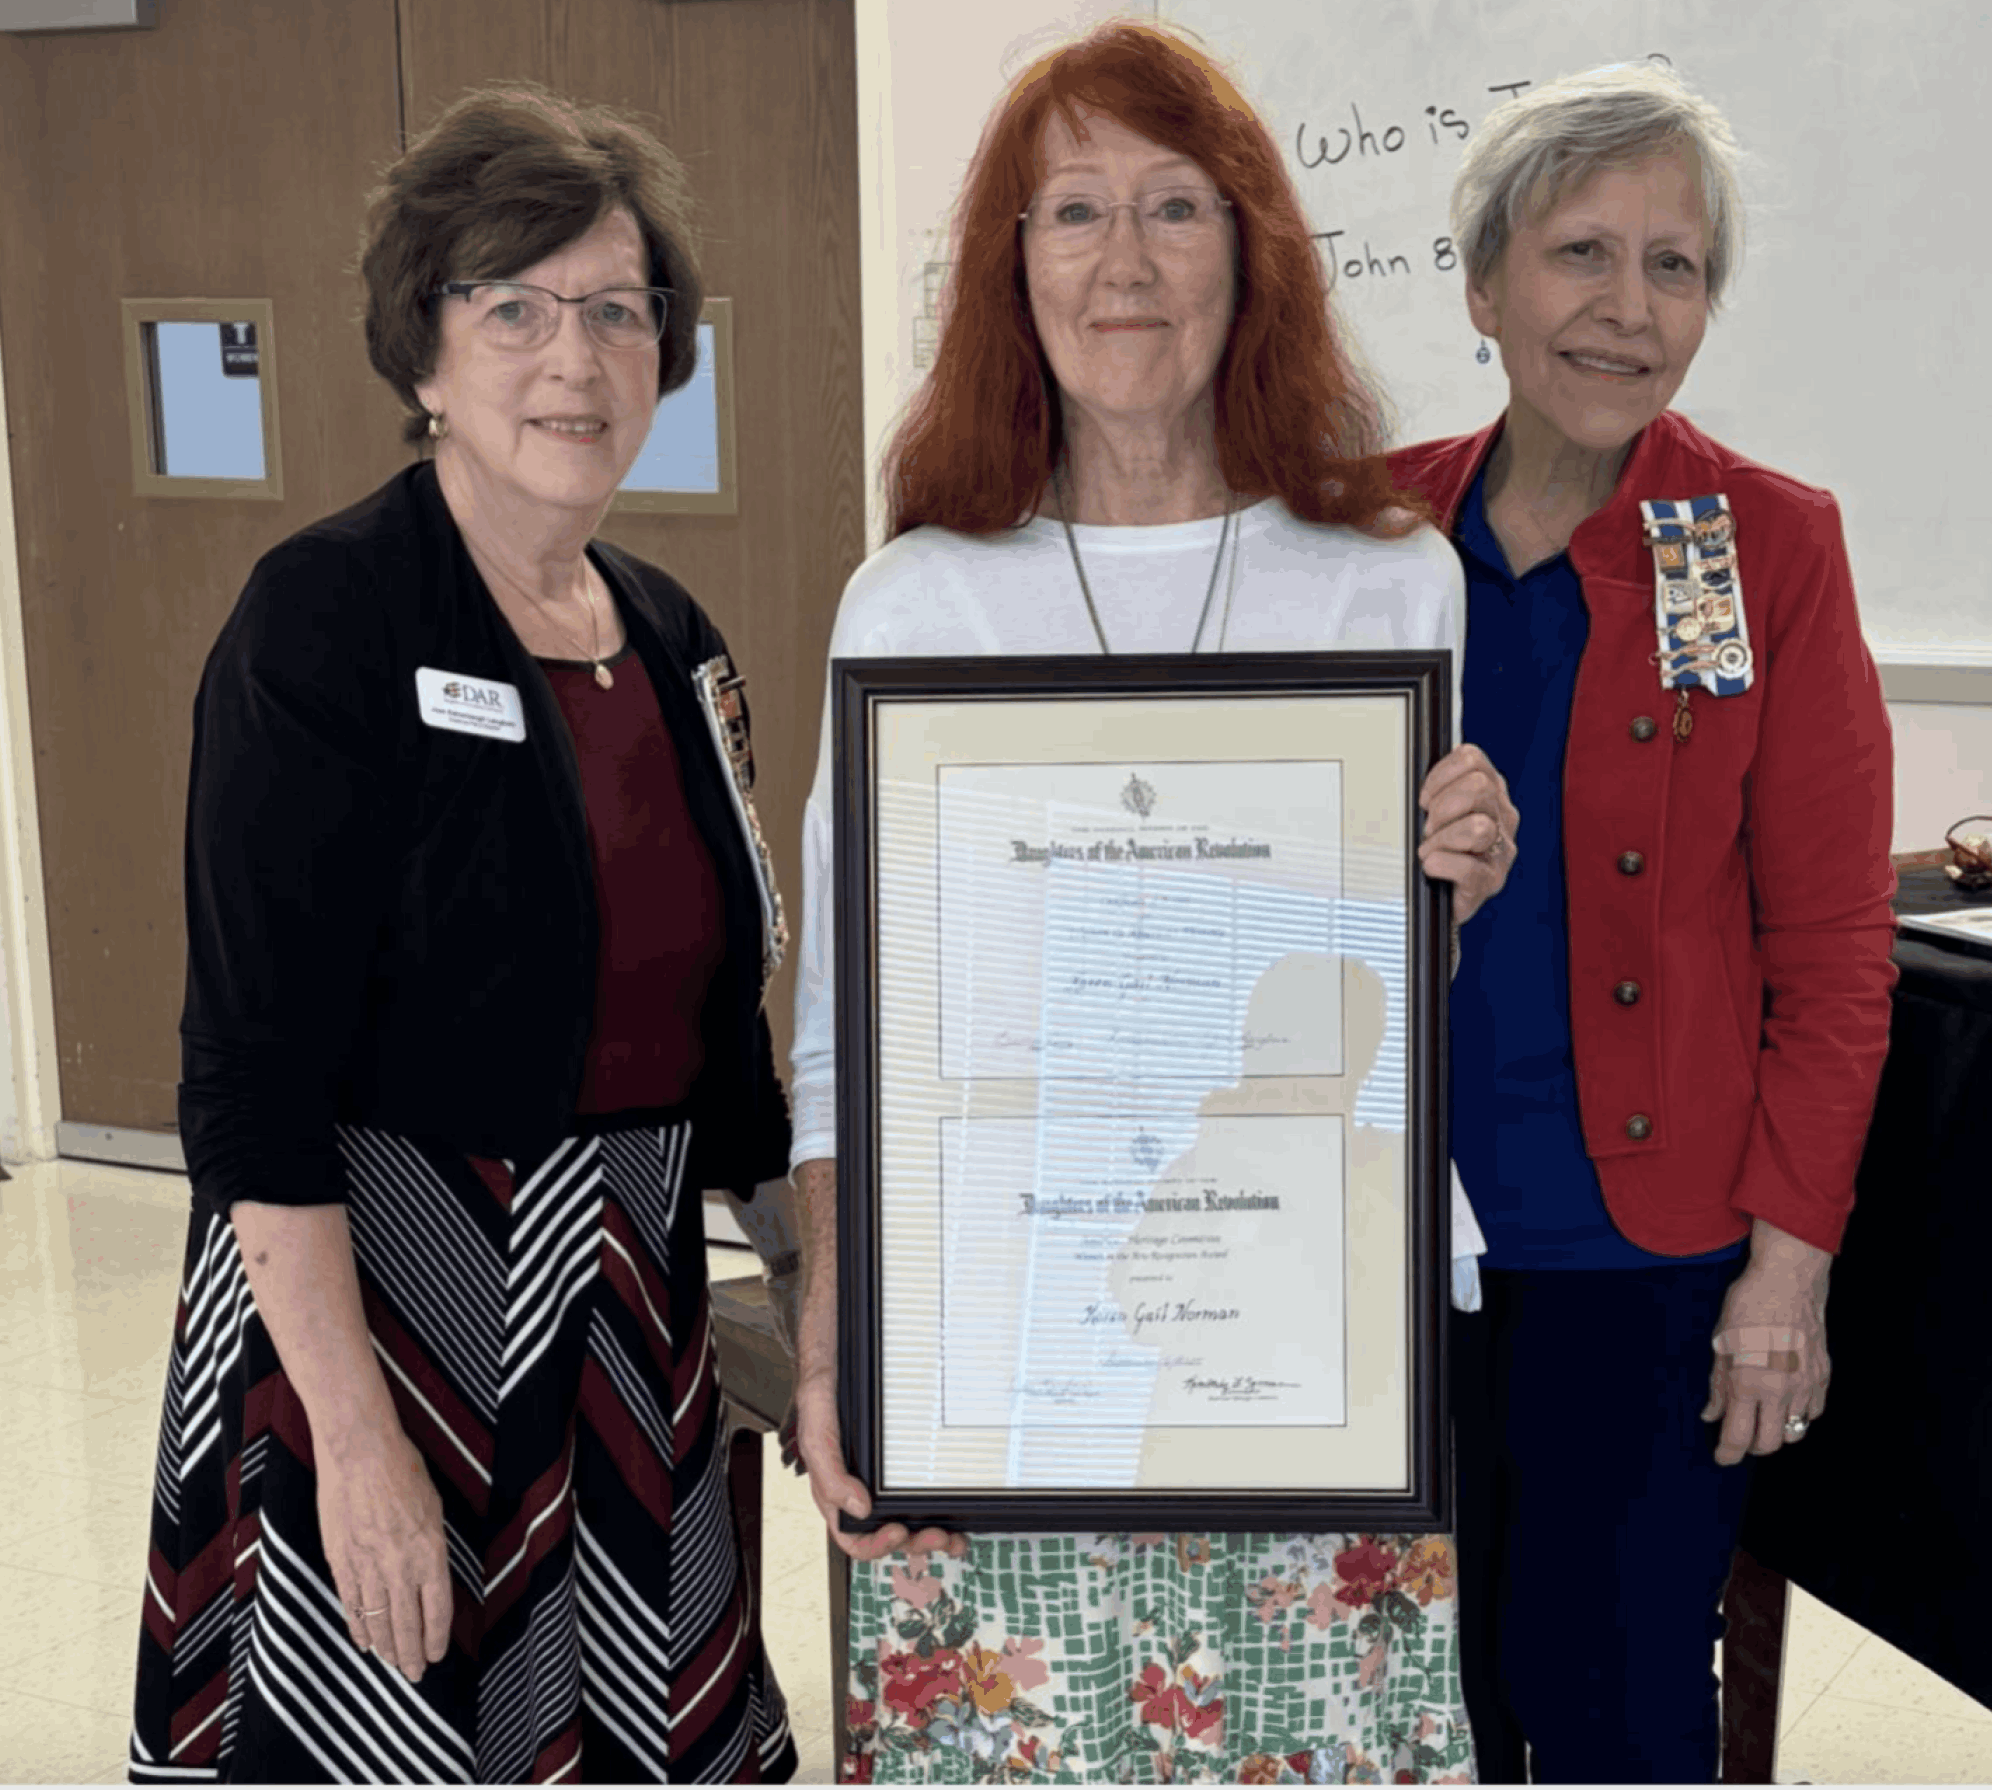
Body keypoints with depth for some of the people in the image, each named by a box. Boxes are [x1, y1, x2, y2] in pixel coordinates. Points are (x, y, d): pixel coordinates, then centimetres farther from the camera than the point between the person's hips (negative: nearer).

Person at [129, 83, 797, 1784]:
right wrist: (357, 1436, -20)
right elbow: (255, 1080, -17)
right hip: (380, 1296, -6)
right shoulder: (326, 620, -13)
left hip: (630, 1305, 6)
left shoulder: (668, 635, 8)